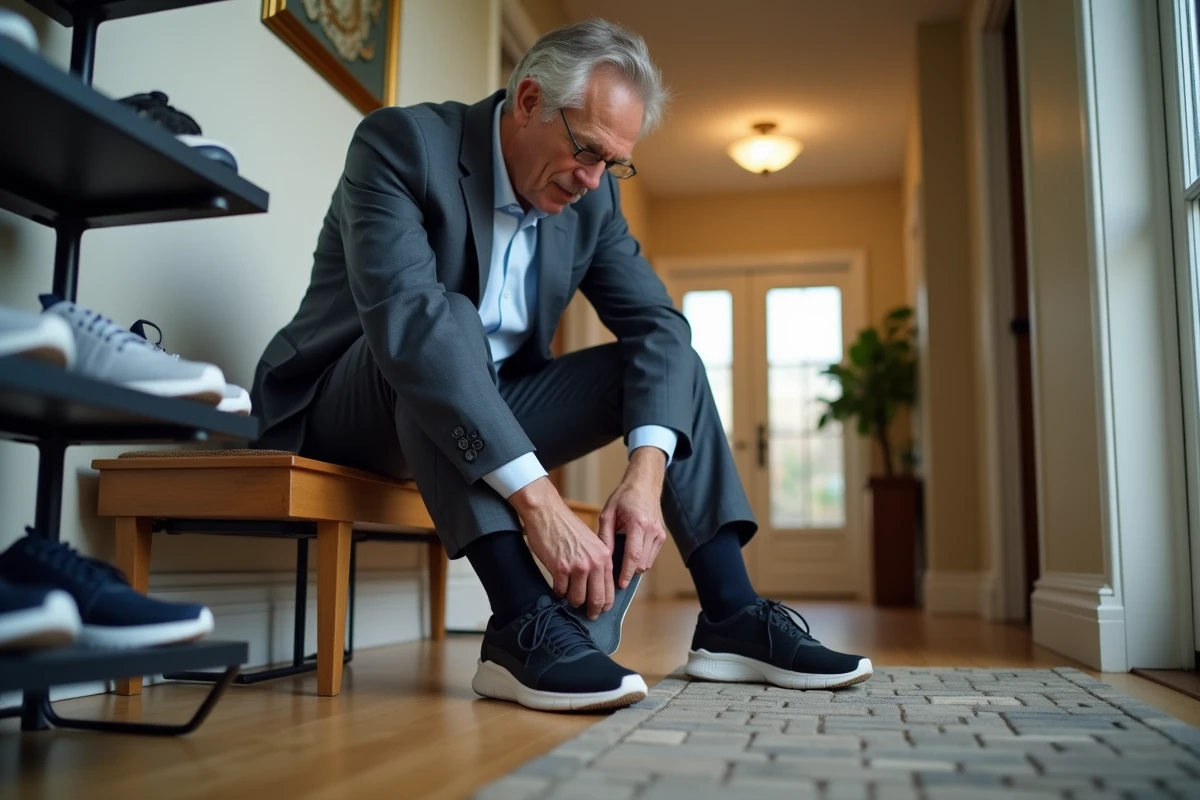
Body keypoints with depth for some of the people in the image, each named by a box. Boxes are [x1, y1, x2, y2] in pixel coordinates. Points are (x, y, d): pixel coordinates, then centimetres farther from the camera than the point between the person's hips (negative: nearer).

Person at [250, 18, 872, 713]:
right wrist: (537, 498, -43)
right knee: (447, 318, -34)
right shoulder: (401, 142, -20)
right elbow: (407, 319, -36)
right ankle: (525, 625, -35)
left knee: (665, 359, -6)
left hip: (493, 409, 6)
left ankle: (733, 618, -10)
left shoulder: (592, 197, -1)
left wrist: (648, 471, -26)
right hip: (347, 405, -5)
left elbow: (657, 321, -8)